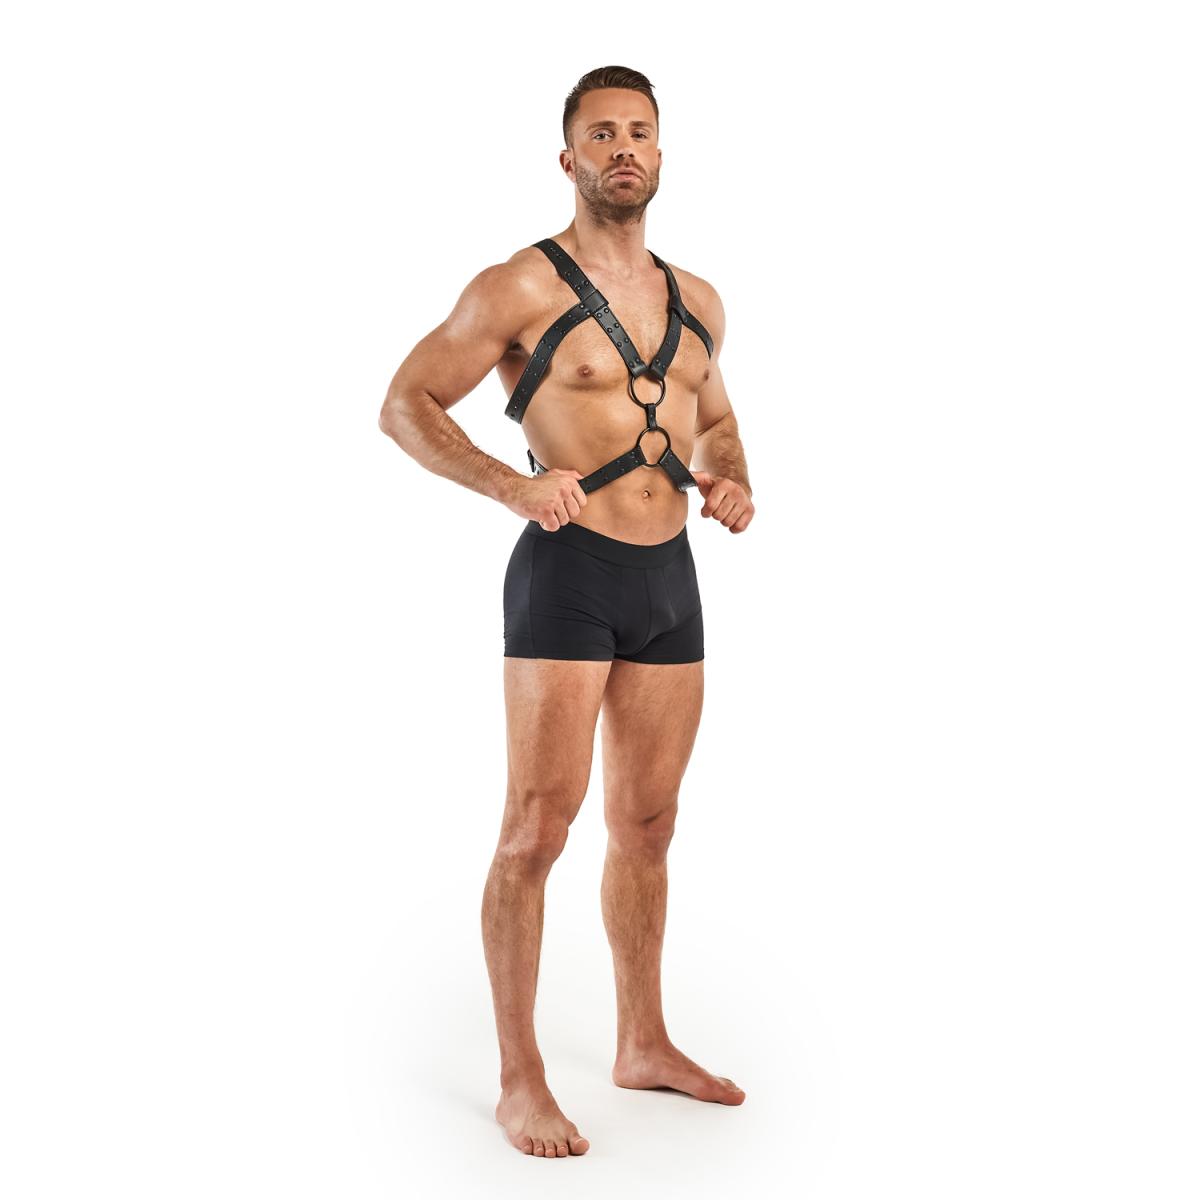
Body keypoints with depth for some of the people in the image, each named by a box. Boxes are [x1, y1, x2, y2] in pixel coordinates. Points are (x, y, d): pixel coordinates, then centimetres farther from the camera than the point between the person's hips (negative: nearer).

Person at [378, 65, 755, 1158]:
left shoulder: (698, 302, 13)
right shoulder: (520, 288, -6)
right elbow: (406, 404, -7)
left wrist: (732, 480, 5)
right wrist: (511, 485, -21)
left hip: (671, 575, 6)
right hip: (568, 571, -6)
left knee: (647, 821, 13)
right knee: (540, 823, -5)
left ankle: (644, 1044, 27)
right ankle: (520, 1082, 4)